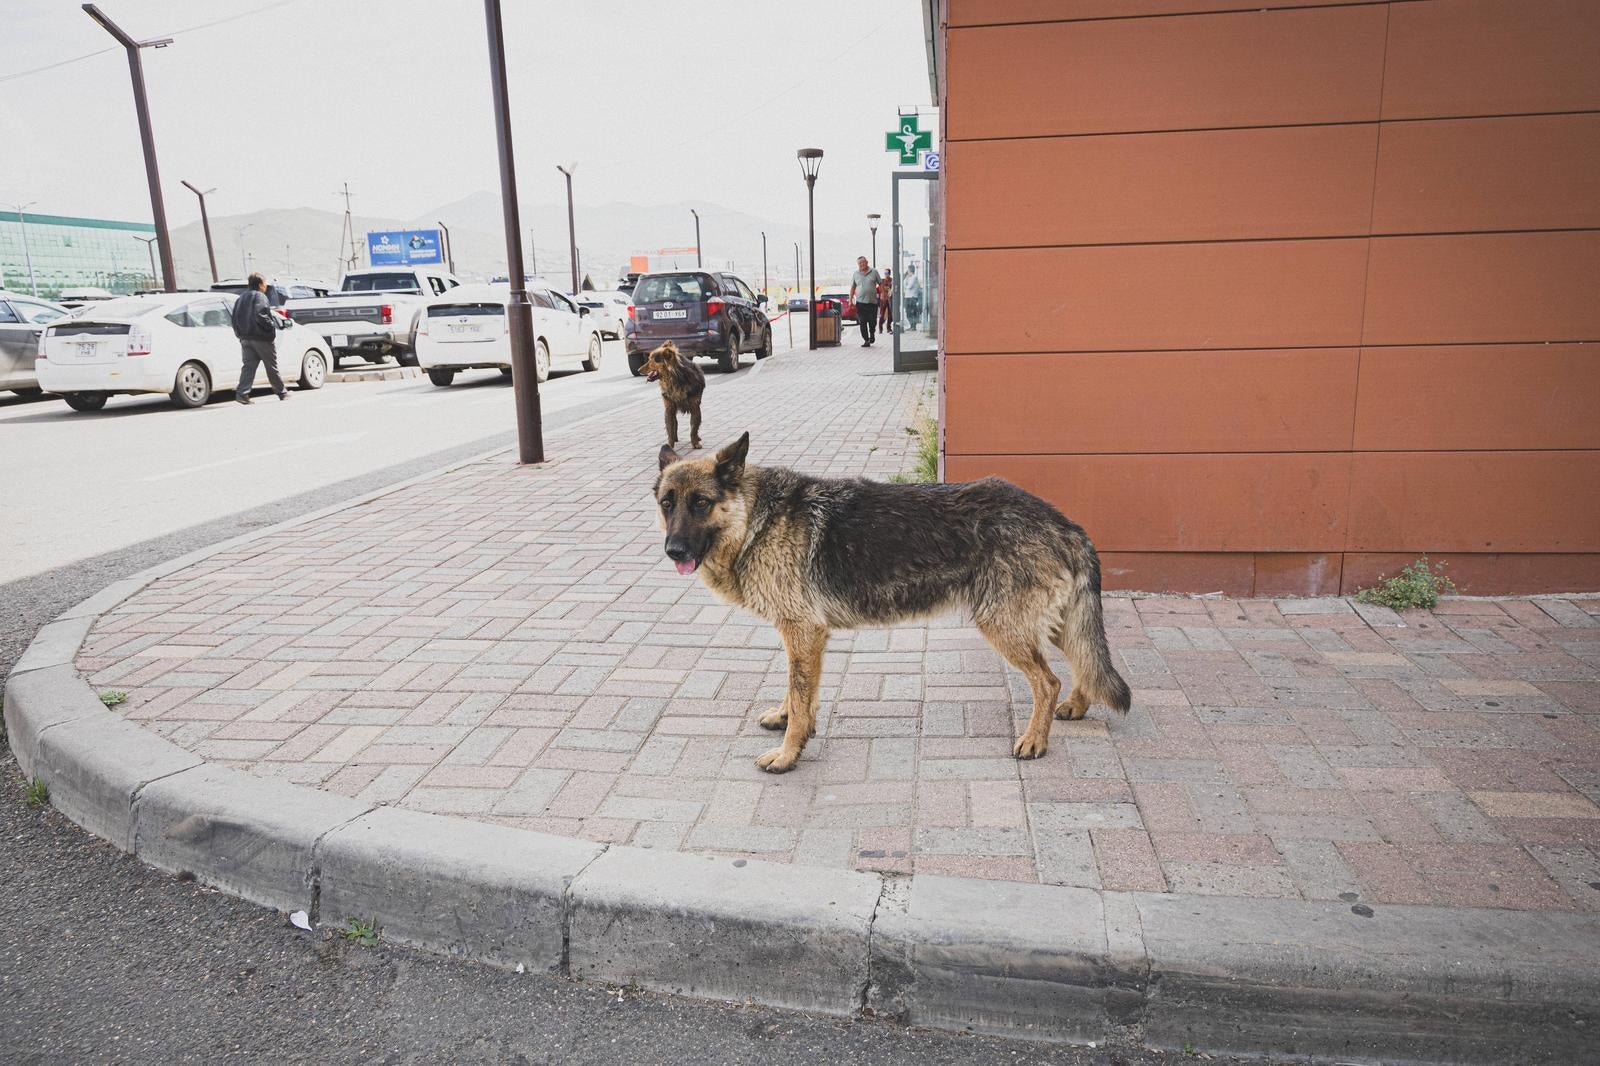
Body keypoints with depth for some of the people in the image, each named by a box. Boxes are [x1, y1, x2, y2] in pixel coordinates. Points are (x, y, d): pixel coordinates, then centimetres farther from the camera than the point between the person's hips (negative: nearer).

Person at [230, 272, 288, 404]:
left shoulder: (241, 298, 17)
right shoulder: (260, 297, -10)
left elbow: (235, 319, 16)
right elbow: (260, 315, -24)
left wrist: (240, 334, 19)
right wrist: (271, 326, -12)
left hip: (245, 338, 7)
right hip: (262, 338, -7)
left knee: (248, 366, 2)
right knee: (272, 367, 4)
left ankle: (242, 393, -13)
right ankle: (282, 393, 15)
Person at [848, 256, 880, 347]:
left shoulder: (874, 272, 5)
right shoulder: (855, 274, 9)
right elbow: (852, 287, 13)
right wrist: (850, 299, 6)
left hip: (872, 301, -1)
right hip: (860, 302, 1)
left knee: (872, 321, -1)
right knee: (862, 323, -4)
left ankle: (872, 334, 28)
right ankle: (866, 340, 3)